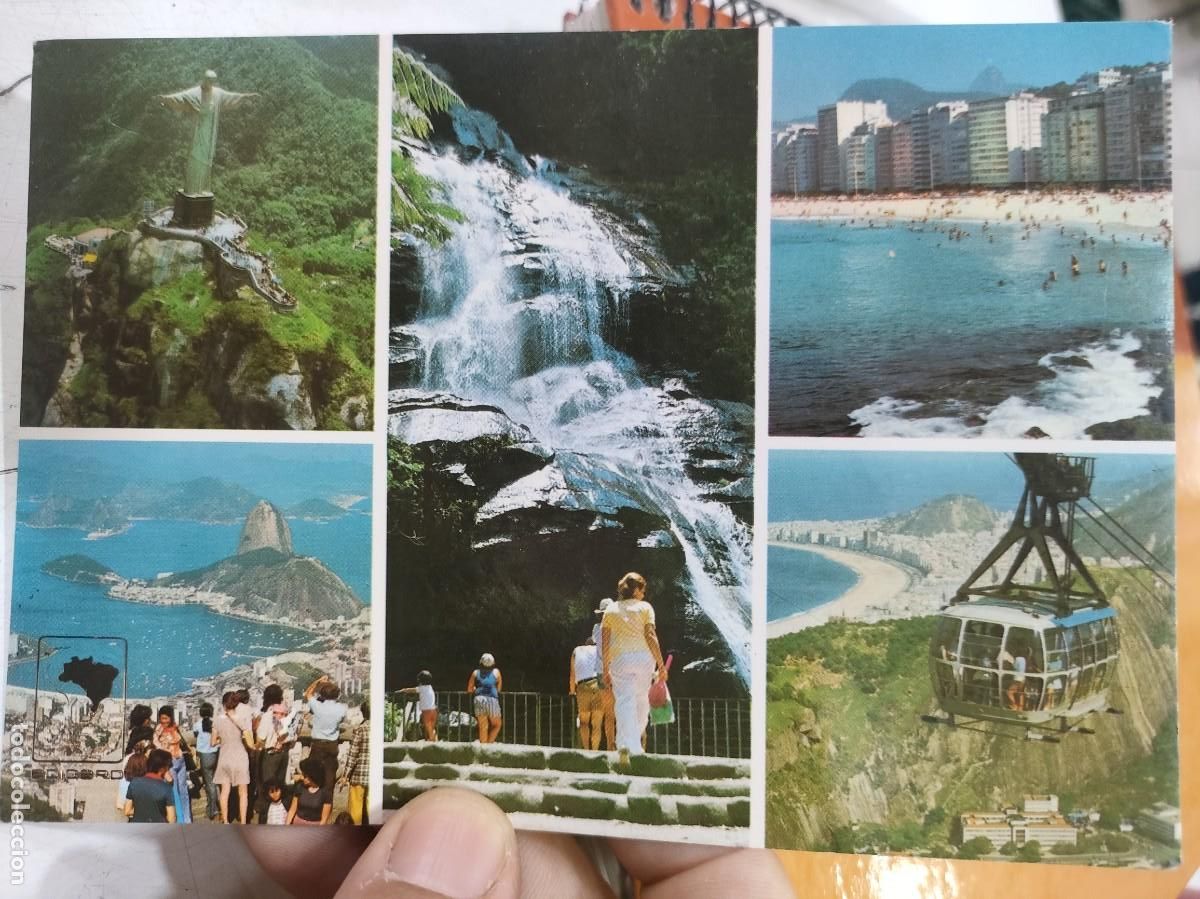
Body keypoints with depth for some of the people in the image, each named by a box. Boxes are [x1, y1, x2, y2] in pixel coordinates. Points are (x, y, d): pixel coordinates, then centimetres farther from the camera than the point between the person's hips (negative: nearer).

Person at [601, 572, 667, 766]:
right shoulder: (644, 607, 3)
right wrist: (661, 664, -4)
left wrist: (605, 669, 11)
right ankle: (635, 746, 25)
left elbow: (604, 642, 6)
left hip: (619, 660, 1)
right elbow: (651, 636, -6)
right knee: (642, 700, 16)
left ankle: (625, 745, -23)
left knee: (624, 702, -4)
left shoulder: (611, 610, 10)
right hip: (643, 657, -1)